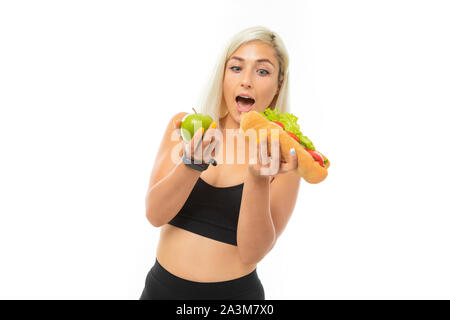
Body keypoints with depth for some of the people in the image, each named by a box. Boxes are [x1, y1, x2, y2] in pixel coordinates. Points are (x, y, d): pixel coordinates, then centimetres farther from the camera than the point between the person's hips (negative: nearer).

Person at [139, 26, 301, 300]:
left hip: (234, 291, -1)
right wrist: (193, 163, -28)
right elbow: (155, 214, -13)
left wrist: (258, 180, -29)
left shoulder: (282, 155, -10)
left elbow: (251, 254, -15)